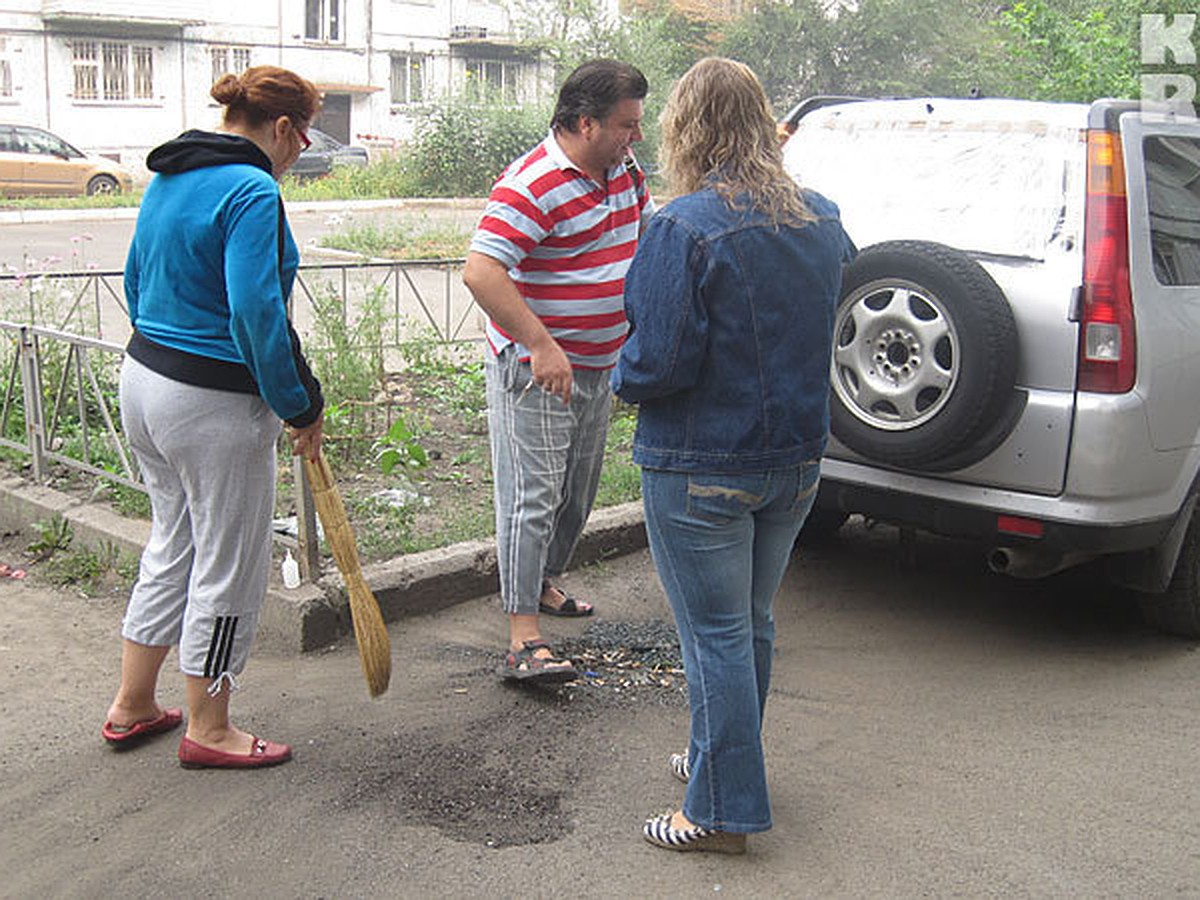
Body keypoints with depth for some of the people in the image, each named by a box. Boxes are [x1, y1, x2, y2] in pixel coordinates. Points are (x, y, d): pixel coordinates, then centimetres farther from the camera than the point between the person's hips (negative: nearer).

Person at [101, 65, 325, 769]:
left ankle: (133, 706, 33)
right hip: (213, 405, -9)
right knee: (229, 566, 6)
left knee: (173, 545, 22)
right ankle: (208, 730, 21)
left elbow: (137, 280, 18)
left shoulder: (169, 177, 10)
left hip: (144, 377, 9)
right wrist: (302, 406, -15)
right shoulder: (251, 191, -18)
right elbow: (257, 313, -24)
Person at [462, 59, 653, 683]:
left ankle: (543, 584, 40)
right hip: (534, 369, -9)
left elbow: (647, 239, 25)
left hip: (598, 366, 9)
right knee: (532, 497, -8)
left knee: (578, 491, 19)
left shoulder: (625, 172, 8)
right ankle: (523, 641, -5)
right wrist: (541, 346, -31)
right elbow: (481, 272, -30)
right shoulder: (532, 186, -21)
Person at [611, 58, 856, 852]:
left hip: (702, 467, -7)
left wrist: (622, 379, 0)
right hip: (796, 458, 7)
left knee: (716, 636, 3)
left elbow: (660, 361, -20)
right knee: (752, 623, 21)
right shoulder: (821, 219, 4)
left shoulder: (686, 226, -19)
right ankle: (726, 760, 39)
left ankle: (722, 813, 14)